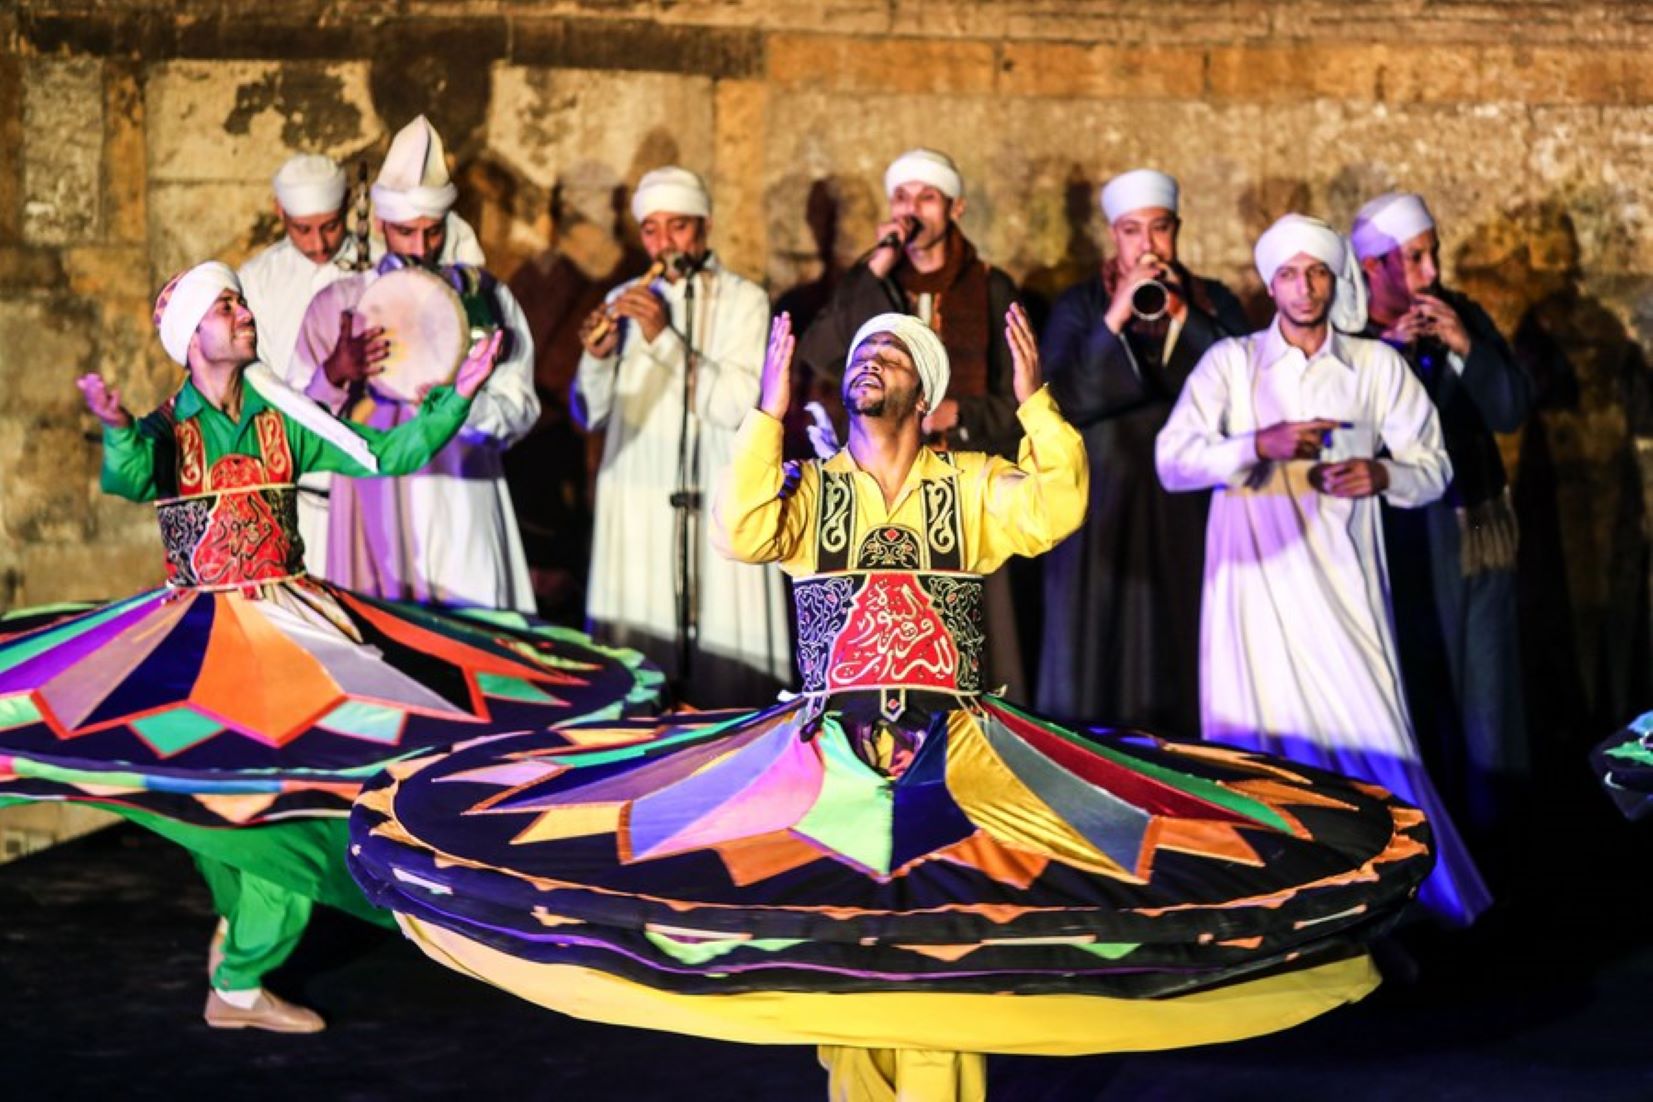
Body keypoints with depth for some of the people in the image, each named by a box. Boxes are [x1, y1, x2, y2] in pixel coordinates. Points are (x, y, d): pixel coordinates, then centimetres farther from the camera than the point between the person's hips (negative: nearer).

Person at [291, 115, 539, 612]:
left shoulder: (484, 297, 8)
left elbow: (520, 407, 3)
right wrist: (336, 375, -16)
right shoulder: (335, 304, 7)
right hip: (375, 505, 0)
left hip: (463, 506, 0)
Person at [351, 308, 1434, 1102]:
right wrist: (770, 412, -15)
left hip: (953, 747, 0)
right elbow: (744, 533, -12)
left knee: (943, 930, -12)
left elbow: (1055, 510, -9)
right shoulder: (810, 487, 8)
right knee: (835, 932, -6)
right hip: (830, 746, 0)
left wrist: (1035, 401, -15)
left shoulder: (972, 486, 9)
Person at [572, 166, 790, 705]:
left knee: (723, 643, -8)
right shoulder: (623, 303, 14)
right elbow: (592, 416, 9)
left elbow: (737, 404, -12)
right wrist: (597, 357, -10)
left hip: (719, 505, -3)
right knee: (635, 643, -1)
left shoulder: (744, 300, 3)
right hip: (637, 499, 3)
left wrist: (665, 338, -16)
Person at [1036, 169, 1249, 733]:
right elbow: (1059, 400, -9)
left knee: (1188, 655, 0)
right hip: (1106, 503, -1)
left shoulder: (1213, 302, 9)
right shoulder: (1080, 306, 4)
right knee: (1104, 659, -3)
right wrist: (1117, 317, -16)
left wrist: (1183, 316, -12)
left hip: (1190, 510, 2)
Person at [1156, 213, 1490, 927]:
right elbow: (1172, 461, -6)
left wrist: (1383, 474, -11)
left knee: (1365, 733, -7)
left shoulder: (1376, 365, 7)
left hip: (1342, 580, 0)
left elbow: (1434, 466, 10)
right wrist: (1261, 445, -19)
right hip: (1257, 575, 0)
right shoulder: (1231, 361, 4)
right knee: (1262, 735, 1)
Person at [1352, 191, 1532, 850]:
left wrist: (1465, 346, -16)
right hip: (1393, 541, -2)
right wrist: (1386, 348, -21)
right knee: (1408, 689, 2)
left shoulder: (1465, 318, 4)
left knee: (1482, 680, 4)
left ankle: (1487, 836, 14)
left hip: (1474, 536, 2)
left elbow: (1512, 410, -2)